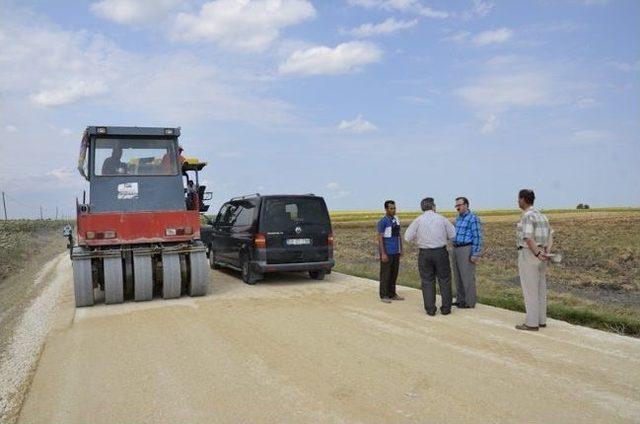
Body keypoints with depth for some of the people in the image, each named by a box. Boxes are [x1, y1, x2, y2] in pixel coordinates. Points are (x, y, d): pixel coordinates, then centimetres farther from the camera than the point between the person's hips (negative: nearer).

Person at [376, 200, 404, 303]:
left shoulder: (396, 220, 10)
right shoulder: (382, 221, -10)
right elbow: (380, 238, -12)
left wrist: (401, 249, 14)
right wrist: (383, 254, -16)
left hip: (396, 252, 7)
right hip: (387, 252, -7)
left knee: (394, 273, 12)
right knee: (385, 274, 0)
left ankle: (392, 294, 23)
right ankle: (384, 296, 9)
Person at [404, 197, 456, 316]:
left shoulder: (418, 220, -5)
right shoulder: (442, 219, -3)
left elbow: (408, 237, -4)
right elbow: (453, 235, 4)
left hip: (424, 254, 0)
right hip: (441, 253, 0)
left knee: (427, 281, 8)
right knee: (444, 280, 11)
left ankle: (430, 309, 9)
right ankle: (446, 308, 13)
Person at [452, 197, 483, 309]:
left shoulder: (473, 218, -10)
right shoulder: (458, 218, 15)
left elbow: (477, 237, -13)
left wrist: (475, 255, -17)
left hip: (466, 250, -8)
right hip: (456, 249, 9)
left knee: (467, 277, -3)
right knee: (458, 277, 13)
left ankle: (469, 302, 5)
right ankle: (460, 300, 22)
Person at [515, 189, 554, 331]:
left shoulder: (527, 216, -16)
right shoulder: (540, 215, 14)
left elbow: (528, 238, -25)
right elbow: (550, 235, 12)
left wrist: (537, 254, -20)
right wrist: (547, 253, 0)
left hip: (528, 254, -9)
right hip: (540, 255, 9)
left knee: (530, 290, -4)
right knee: (540, 289, 14)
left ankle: (532, 323, 1)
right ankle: (541, 320, 21)